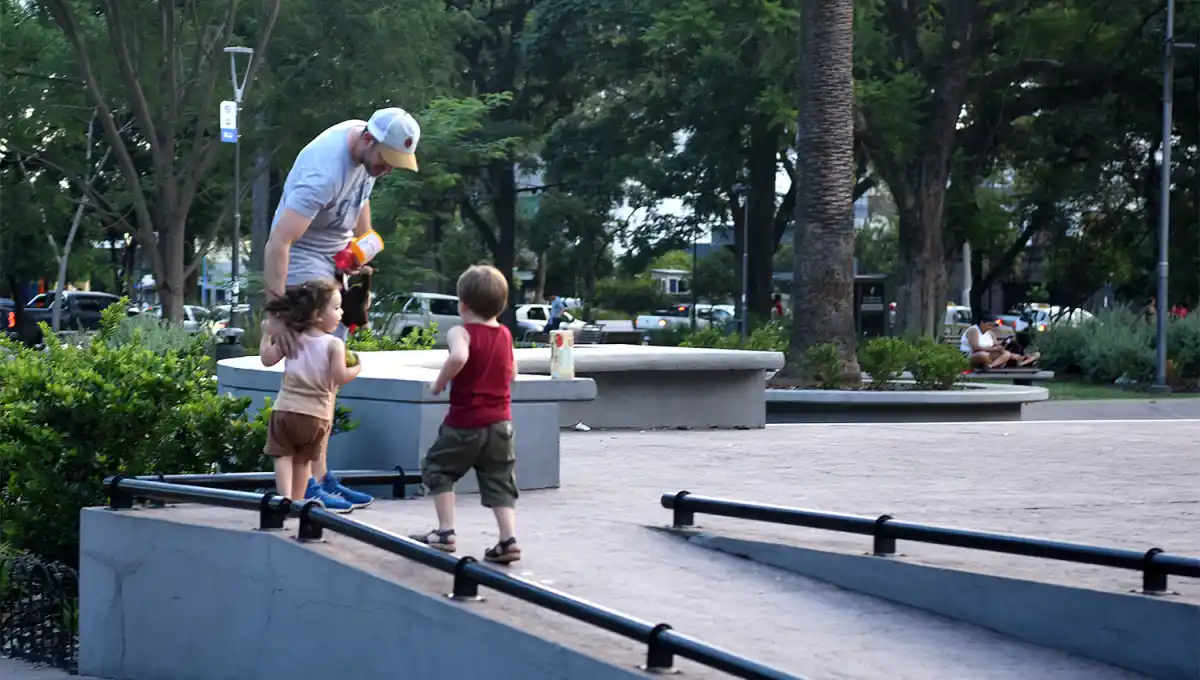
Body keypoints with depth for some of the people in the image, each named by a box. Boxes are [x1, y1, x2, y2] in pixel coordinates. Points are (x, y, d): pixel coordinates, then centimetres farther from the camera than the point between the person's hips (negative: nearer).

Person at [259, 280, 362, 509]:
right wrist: (356, 369, 1)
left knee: (283, 455, 4)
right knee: (303, 459, 15)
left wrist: (267, 335, 20)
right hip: (316, 413, -1)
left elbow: (267, 358, 4)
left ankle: (285, 498, -14)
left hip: (286, 408, 1)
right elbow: (339, 377, -18)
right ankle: (297, 500, 20)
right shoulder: (334, 344, -9)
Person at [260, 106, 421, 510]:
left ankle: (321, 477, 15)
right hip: (304, 262, -9)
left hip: (338, 261, 9)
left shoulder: (371, 148, -5)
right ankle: (312, 481, -14)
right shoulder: (324, 172, -33)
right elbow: (277, 244, -38)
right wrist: (276, 313, -43)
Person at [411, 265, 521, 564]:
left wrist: (441, 381, -21)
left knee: (437, 469, 12)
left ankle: (445, 533, 7)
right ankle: (509, 539, -5)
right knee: (499, 482, 9)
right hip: (500, 423, 5)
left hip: (465, 422, -5)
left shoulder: (461, 332, -13)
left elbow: (458, 357, -35)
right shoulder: (505, 334, 7)